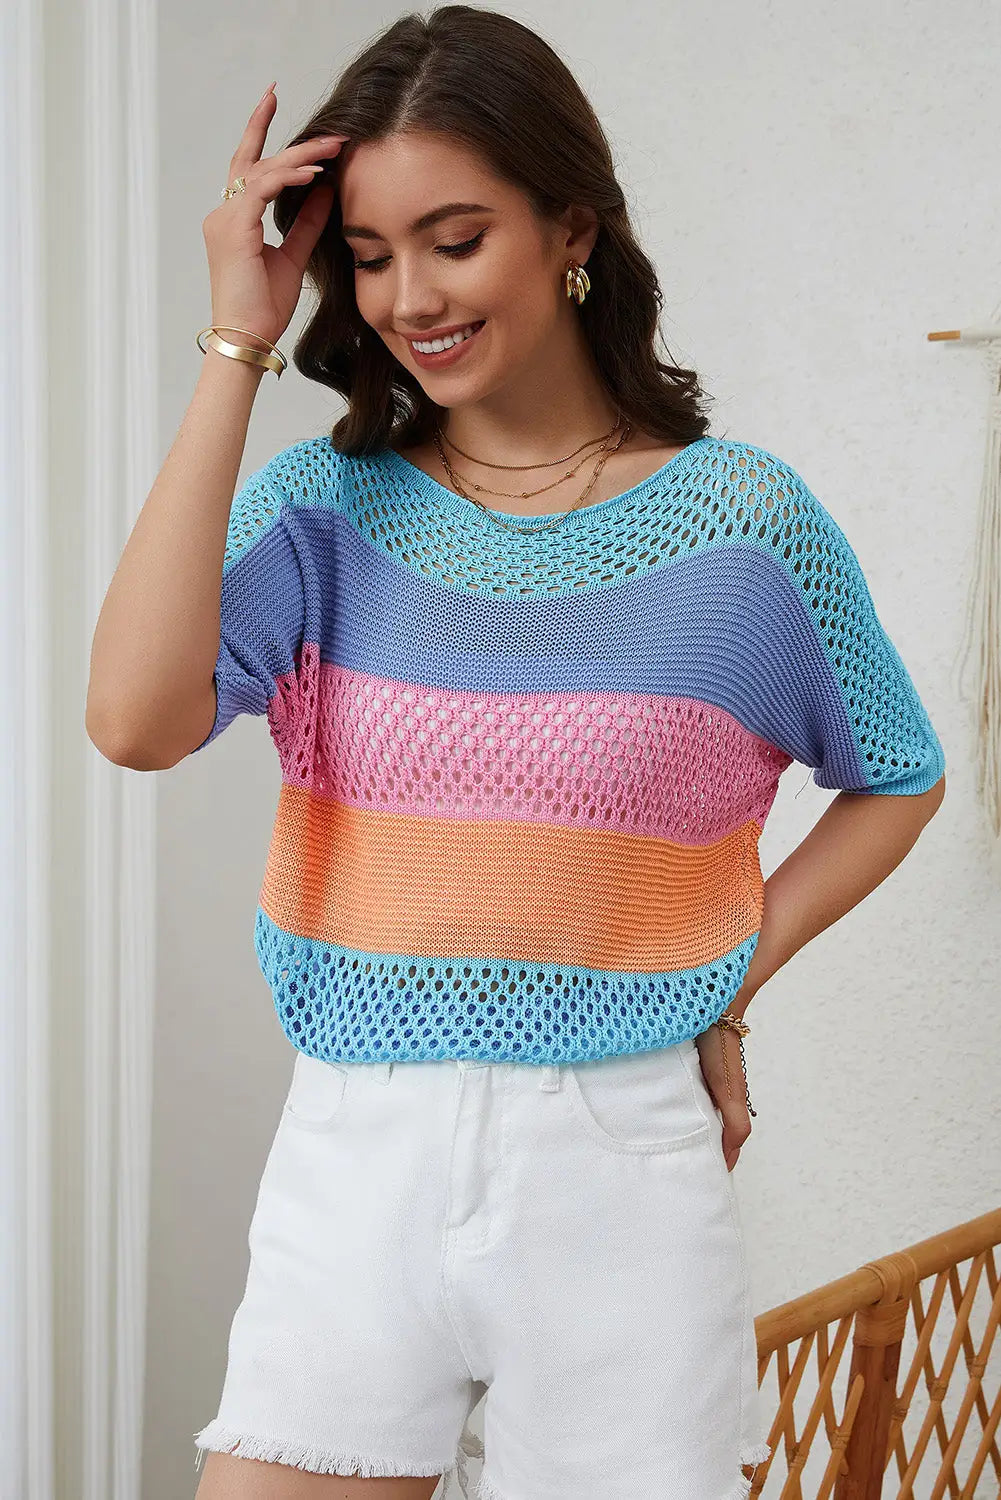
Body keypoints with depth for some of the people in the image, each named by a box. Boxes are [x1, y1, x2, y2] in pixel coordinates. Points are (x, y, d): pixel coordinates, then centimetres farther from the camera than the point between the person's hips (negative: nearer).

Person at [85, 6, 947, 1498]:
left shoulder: (743, 521, -3)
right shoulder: (325, 503, 0)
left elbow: (897, 780, 12)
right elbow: (139, 720, -19)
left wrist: (728, 985, 0)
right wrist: (237, 349, -14)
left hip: (622, 1162, -1)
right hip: (354, 1156, 1)